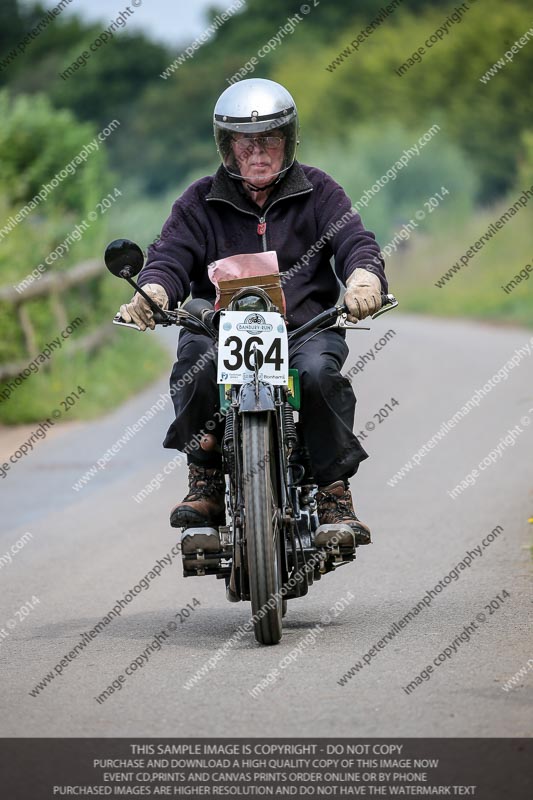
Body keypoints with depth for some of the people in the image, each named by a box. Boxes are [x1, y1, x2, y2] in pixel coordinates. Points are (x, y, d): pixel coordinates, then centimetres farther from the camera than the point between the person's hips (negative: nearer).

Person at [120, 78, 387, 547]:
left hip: (306, 327, 0)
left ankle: (334, 492, -20)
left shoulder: (319, 193, 11)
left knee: (318, 371, -34)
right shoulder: (201, 202, 12)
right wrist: (152, 292, -24)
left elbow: (354, 242, -3)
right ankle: (206, 481, -19)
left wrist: (364, 278, -28)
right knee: (195, 356, -33)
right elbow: (171, 256, 0)